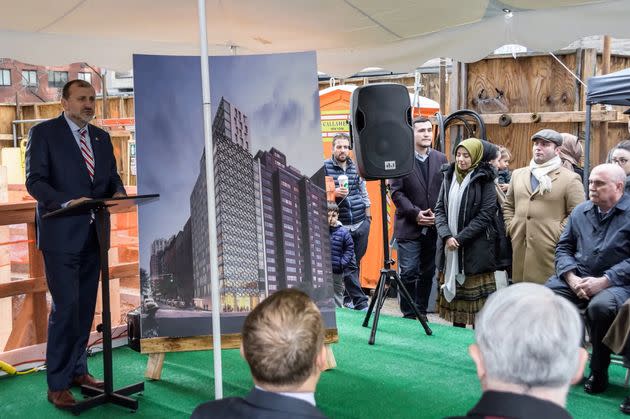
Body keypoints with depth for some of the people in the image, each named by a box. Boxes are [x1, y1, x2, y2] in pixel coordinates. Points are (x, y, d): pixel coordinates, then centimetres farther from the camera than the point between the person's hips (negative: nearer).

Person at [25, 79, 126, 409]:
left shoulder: (102, 137, 14)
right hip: (62, 234, -6)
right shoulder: (43, 133, -4)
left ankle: (77, 370, 27)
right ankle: (57, 384, 3)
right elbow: (34, 180, -11)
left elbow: (112, 176, 16)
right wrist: (68, 202, -27)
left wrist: (118, 193, -8)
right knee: (65, 307, -7)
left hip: (93, 234, 6)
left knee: (85, 307, 13)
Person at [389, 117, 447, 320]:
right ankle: (409, 315, 7)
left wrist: (438, 215, -6)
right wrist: (416, 213, -13)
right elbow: (396, 192, -6)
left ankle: (422, 312, 21)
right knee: (409, 273, -4)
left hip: (433, 227, 4)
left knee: (428, 273, 10)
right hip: (409, 226, -4)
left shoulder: (440, 159, 9)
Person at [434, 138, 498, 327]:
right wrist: (446, 235, -9)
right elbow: (439, 209, 7)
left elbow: (486, 214, -10)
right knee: (452, 288, 8)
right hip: (449, 246, 5)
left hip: (475, 247, -5)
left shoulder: (484, 180, -4)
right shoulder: (449, 177, 10)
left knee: (475, 294, -4)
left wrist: (460, 238, -14)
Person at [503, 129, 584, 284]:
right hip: (520, 248, 5)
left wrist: (557, 235, -11)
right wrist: (511, 228, 11)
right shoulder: (518, 174, 17)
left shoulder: (570, 179, 0)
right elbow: (508, 205, 24)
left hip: (550, 251, -5)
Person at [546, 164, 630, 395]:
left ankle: (599, 371, -13)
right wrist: (571, 278, -4)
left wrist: (603, 281, -18)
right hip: (577, 278, 5)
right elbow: (564, 248, 14)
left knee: (600, 306, -37)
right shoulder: (580, 211, 14)